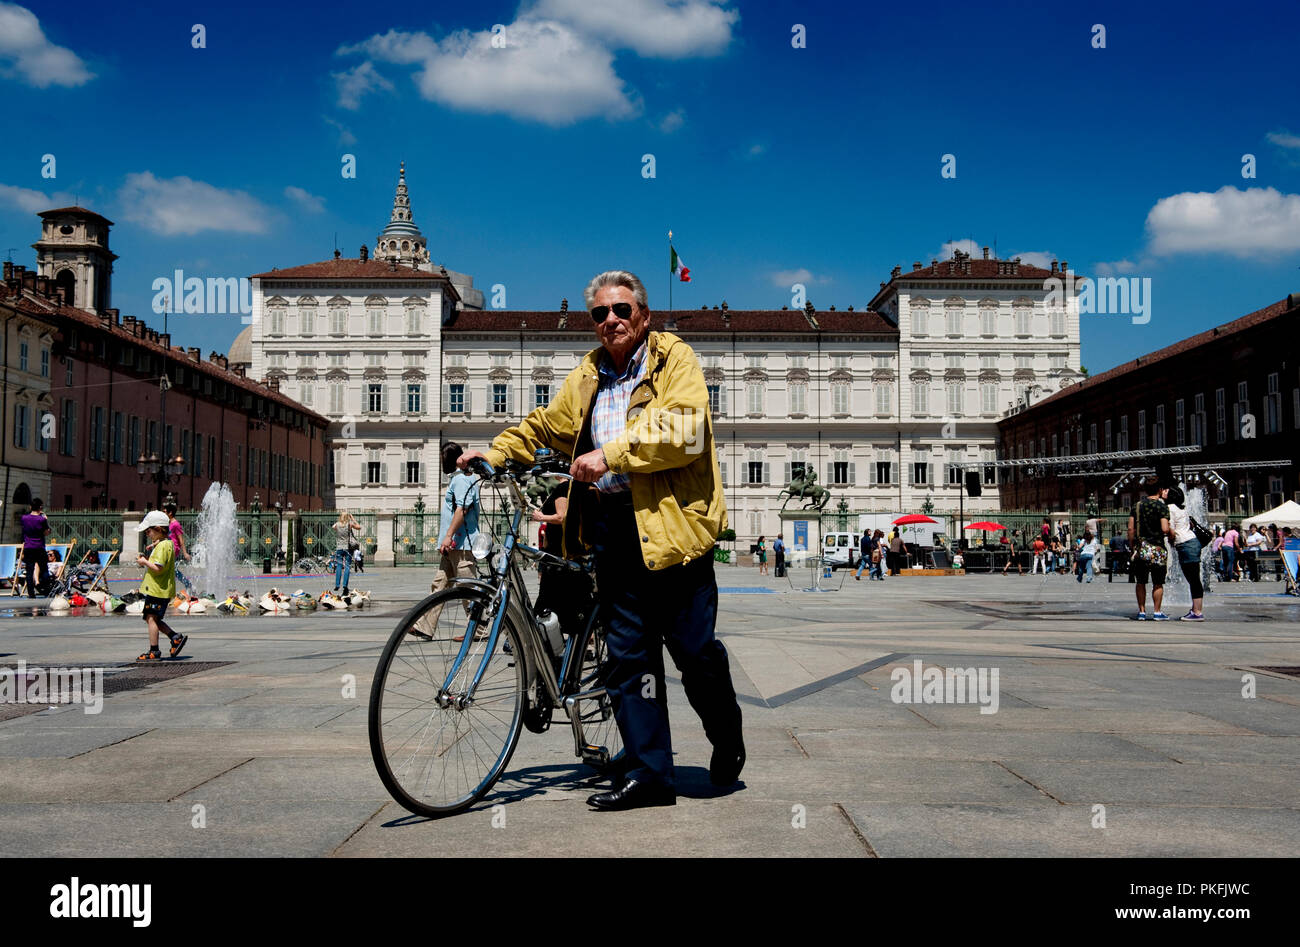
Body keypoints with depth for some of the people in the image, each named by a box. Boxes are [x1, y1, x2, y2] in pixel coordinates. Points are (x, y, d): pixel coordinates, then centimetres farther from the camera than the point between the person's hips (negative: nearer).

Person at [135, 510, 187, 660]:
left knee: (151, 618, -5)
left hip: (158, 590, -10)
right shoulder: (167, 544, 16)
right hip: (158, 589, 10)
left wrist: (145, 562, -12)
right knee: (151, 619, 16)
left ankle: (154, 652, -1)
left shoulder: (162, 546, -17)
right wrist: (146, 563, 12)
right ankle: (176, 638, 15)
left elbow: (158, 568, -26)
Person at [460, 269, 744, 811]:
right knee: (629, 655, 4)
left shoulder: (675, 359, 1)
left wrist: (611, 454, -19)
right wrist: (494, 453, 19)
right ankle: (649, 774, 11)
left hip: (670, 522, -5)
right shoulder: (588, 377, 20)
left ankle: (727, 740, 27)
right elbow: (546, 425, 32)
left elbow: (682, 431, -14)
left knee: (694, 648, -1)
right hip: (613, 529, 6)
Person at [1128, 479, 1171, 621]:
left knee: (1141, 582, 11)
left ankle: (1142, 612, 11)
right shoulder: (1162, 506, -7)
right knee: (1158, 583, 5)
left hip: (1140, 548, 4)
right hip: (1157, 548, -3)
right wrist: (1171, 533, 5)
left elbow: (1130, 528, 5)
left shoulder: (1137, 505, 6)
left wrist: (1132, 546, 14)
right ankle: (1157, 612, 5)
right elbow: (1165, 529, -17)